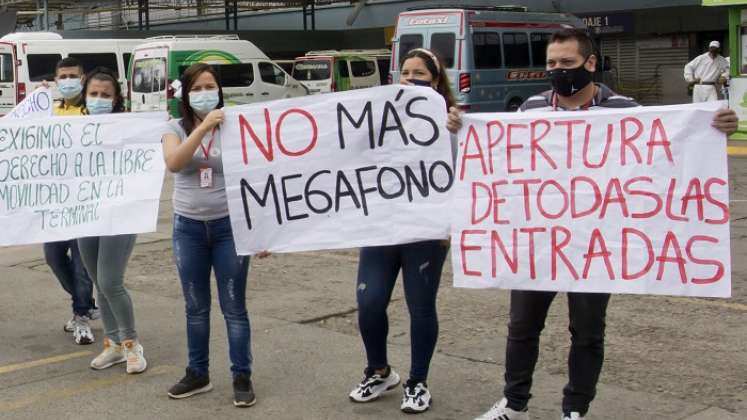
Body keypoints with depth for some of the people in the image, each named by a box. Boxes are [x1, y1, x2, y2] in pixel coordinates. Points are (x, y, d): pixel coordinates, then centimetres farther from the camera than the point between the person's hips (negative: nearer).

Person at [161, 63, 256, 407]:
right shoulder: (176, 128, 2)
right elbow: (173, 163, -19)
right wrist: (203, 126, -28)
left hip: (229, 226, -2)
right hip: (188, 228, 2)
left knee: (234, 307, 2)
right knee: (196, 307, 12)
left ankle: (242, 377, 11)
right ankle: (197, 374, 24)